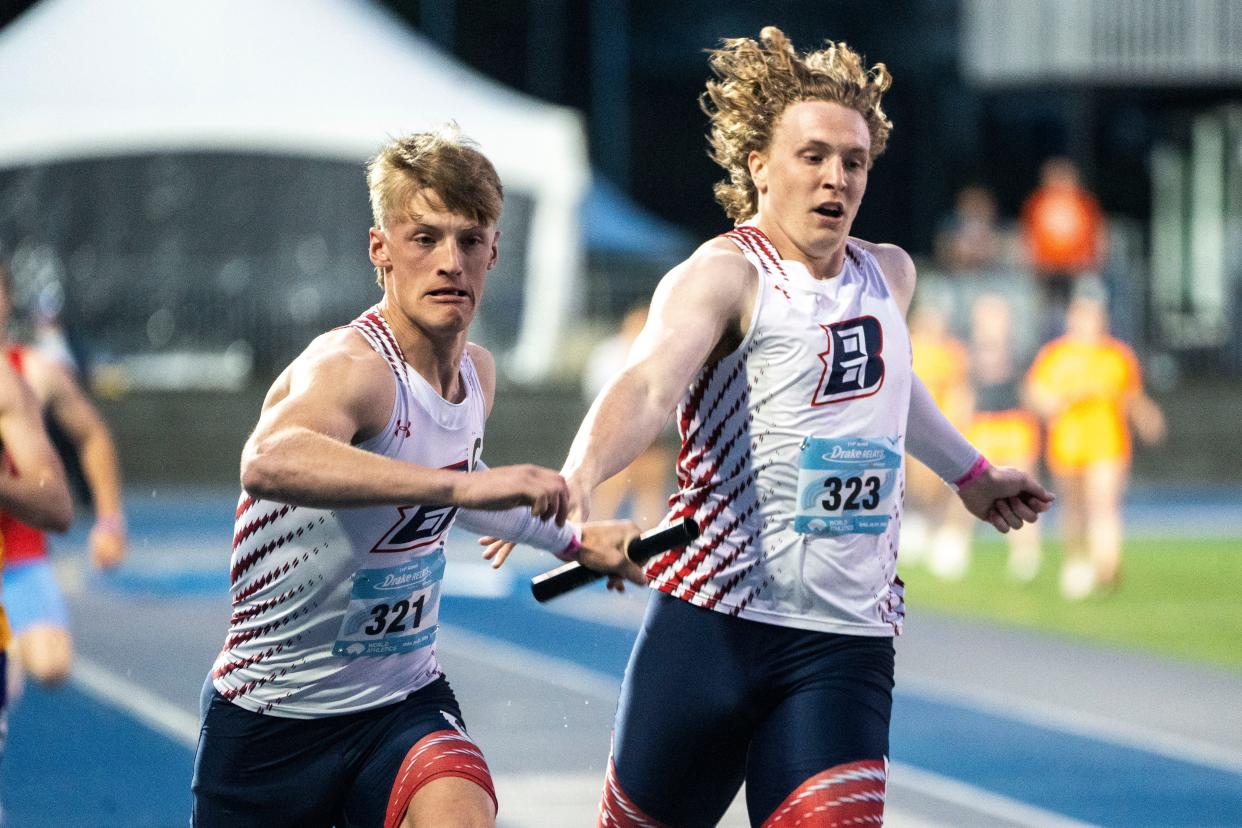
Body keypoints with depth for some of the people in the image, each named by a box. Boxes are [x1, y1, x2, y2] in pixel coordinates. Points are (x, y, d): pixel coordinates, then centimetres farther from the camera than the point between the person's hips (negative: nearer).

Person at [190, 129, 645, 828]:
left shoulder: (477, 373, 2)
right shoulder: (350, 367, -24)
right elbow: (270, 463, -49)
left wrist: (571, 541, 23)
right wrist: (462, 485, -56)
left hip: (406, 699, 4)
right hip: (274, 714, -4)